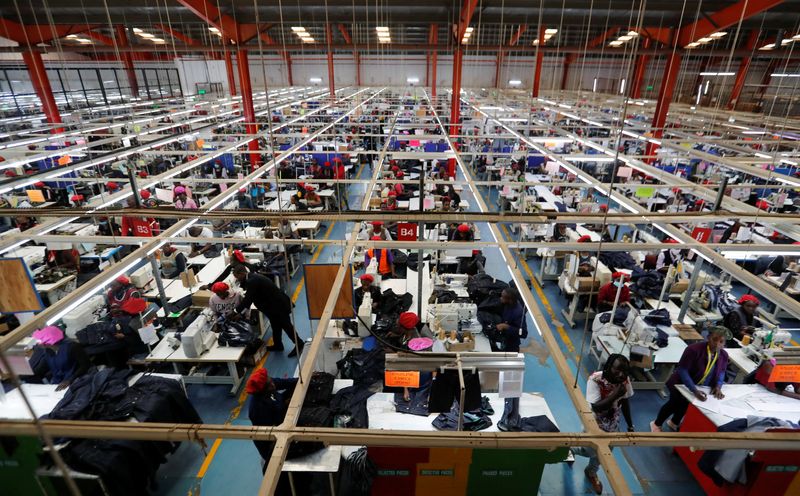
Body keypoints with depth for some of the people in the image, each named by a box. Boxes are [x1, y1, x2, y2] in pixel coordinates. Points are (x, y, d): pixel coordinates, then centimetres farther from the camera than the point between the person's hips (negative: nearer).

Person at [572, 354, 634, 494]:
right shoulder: (595, 380, -34)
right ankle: (571, 448, 49)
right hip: (593, 425, -5)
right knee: (591, 451, 14)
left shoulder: (625, 380, -17)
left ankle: (591, 472, 53)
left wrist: (630, 426, 5)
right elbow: (596, 407, -34)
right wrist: (614, 395, -42)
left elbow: (625, 402, 0)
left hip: (612, 425, 5)